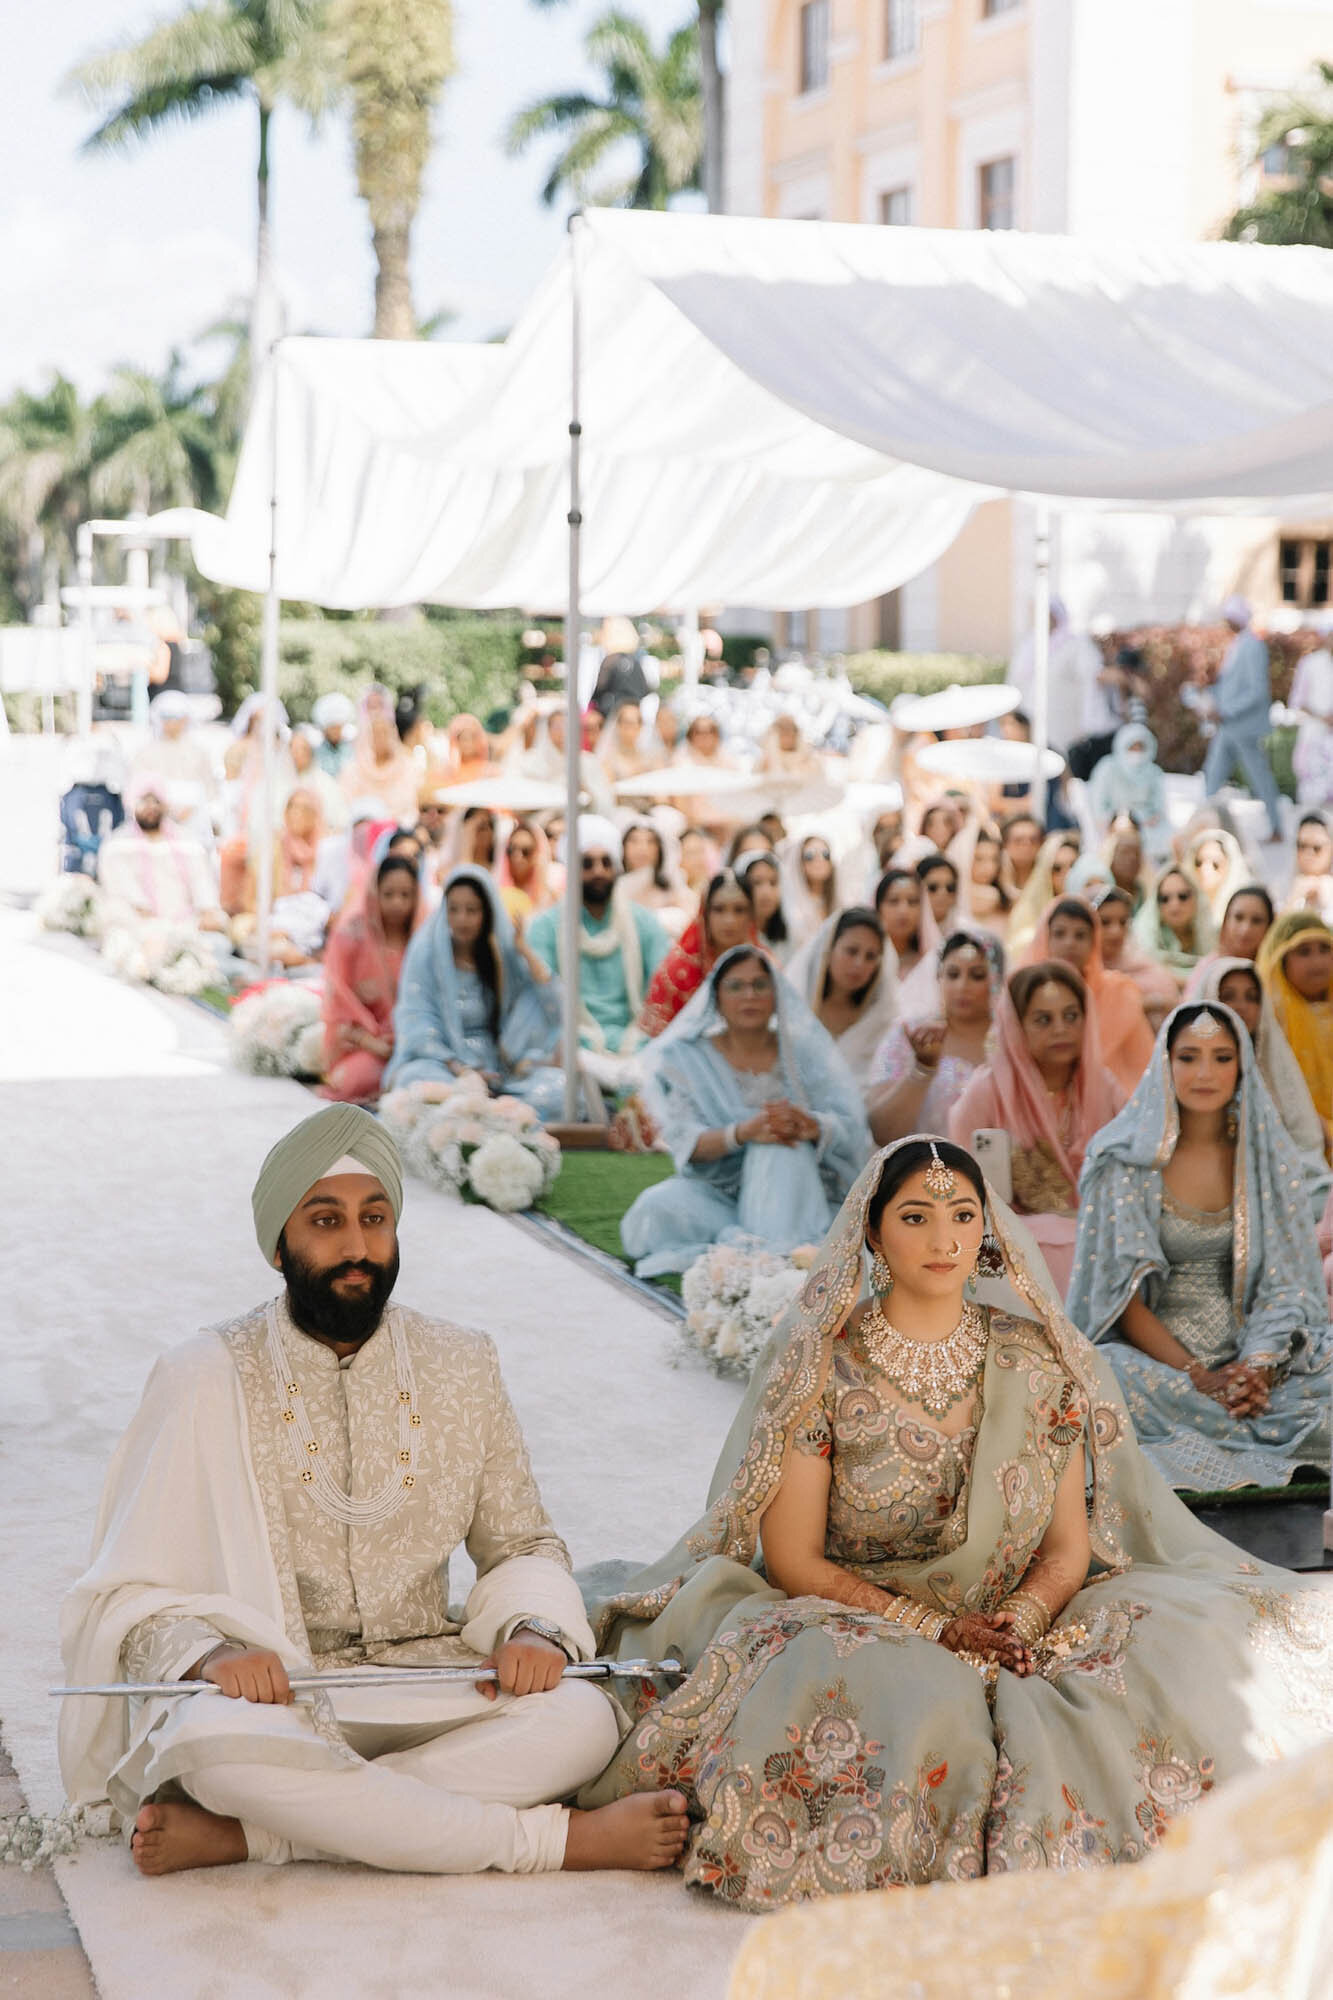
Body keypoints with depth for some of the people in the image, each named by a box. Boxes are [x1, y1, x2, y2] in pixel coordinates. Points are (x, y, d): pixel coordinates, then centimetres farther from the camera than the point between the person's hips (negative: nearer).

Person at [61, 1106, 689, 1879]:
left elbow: (524, 1545, 15)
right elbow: (133, 1594, -3)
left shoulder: (459, 1367, 7)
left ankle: (240, 1836, -28)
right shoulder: (208, 1378, -2)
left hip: (420, 1682, 3)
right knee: (214, 1738, -38)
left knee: (582, 1719, -26)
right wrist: (207, 1653, -26)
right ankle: (565, 1837, -28)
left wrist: (535, 1630, -8)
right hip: (265, 1694, -3)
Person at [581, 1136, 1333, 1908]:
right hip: (858, 1630, -3)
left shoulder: (1039, 1360, 7)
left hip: (1026, 1634, 4)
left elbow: (1069, 1544, 9)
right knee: (923, 1709, -38)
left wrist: (1018, 1623, -13)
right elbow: (792, 1558, -5)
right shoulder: (822, 1364, -3)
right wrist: (938, 1631, -14)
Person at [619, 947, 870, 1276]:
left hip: (793, 1191, 0)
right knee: (653, 1209, -30)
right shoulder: (685, 1059, 3)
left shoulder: (805, 1050, 4)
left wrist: (809, 1125, -32)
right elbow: (685, 1143, -11)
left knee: (780, 1143, -32)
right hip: (719, 1195, 1)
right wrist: (743, 1133, -32)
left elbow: (851, 1128, -8)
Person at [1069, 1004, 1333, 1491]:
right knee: (1112, 1377, -36)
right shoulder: (1126, 1158, -2)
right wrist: (1199, 1377, -18)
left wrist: (1258, 1367, -16)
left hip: (1253, 1354, 2)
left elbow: (1286, 1284, 4)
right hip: (1155, 1354, -2)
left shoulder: (1268, 1154, 7)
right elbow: (1123, 1292, -6)